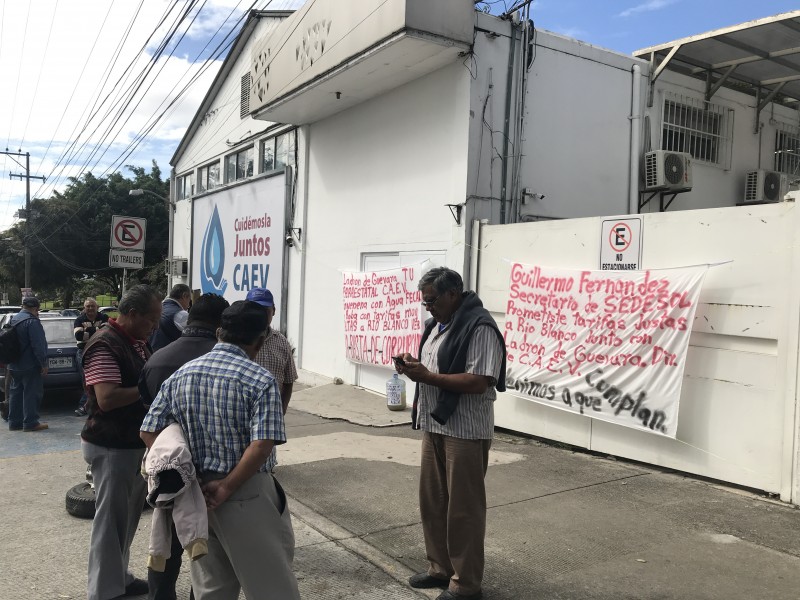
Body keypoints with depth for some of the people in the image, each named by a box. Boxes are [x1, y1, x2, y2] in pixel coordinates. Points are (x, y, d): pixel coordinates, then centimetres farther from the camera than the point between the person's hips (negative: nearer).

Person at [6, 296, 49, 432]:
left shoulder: (14, 320, 12)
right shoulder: (32, 321, -18)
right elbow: (38, 345, -22)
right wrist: (44, 363, -18)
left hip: (15, 365, 9)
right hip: (30, 365, -9)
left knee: (16, 393, 13)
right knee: (31, 393, -3)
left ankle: (14, 422, 18)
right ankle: (30, 422, -1)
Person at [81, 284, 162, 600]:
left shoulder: (138, 342, 9)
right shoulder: (104, 345, -20)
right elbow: (108, 398, -29)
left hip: (136, 443, 9)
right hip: (111, 447, -9)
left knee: (128, 516, 20)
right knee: (111, 520, 3)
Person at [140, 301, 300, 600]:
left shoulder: (181, 374, 3)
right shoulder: (260, 380, -15)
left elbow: (148, 432, 3)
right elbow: (261, 445, -24)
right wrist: (226, 487, -15)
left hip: (195, 492, 6)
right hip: (246, 495, -5)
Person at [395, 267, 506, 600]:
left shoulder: (480, 327, -16)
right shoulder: (437, 324, 13)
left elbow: (478, 382, -23)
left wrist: (427, 376, -22)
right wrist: (413, 367, 1)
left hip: (465, 432, -9)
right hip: (434, 426, 9)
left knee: (463, 508, 3)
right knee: (432, 501, 17)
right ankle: (440, 567, 33)